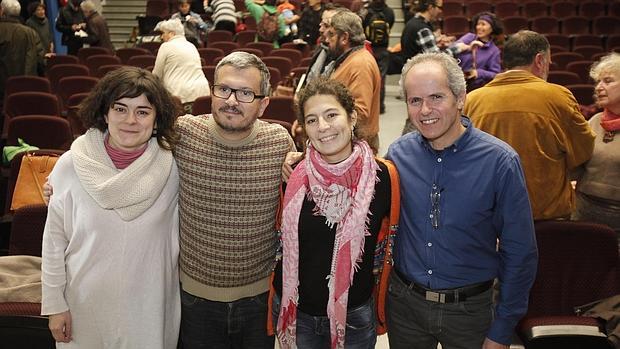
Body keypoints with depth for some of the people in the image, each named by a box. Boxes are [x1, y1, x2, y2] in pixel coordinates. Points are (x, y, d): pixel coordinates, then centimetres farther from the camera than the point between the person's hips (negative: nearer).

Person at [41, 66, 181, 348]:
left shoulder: (171, 168, -11)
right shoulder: (71, 166, -12)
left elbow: (176, 240, 0)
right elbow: (54, 241, -4)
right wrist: (54, 304, -1)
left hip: (149, 305, 0)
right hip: (86, 303, 0)